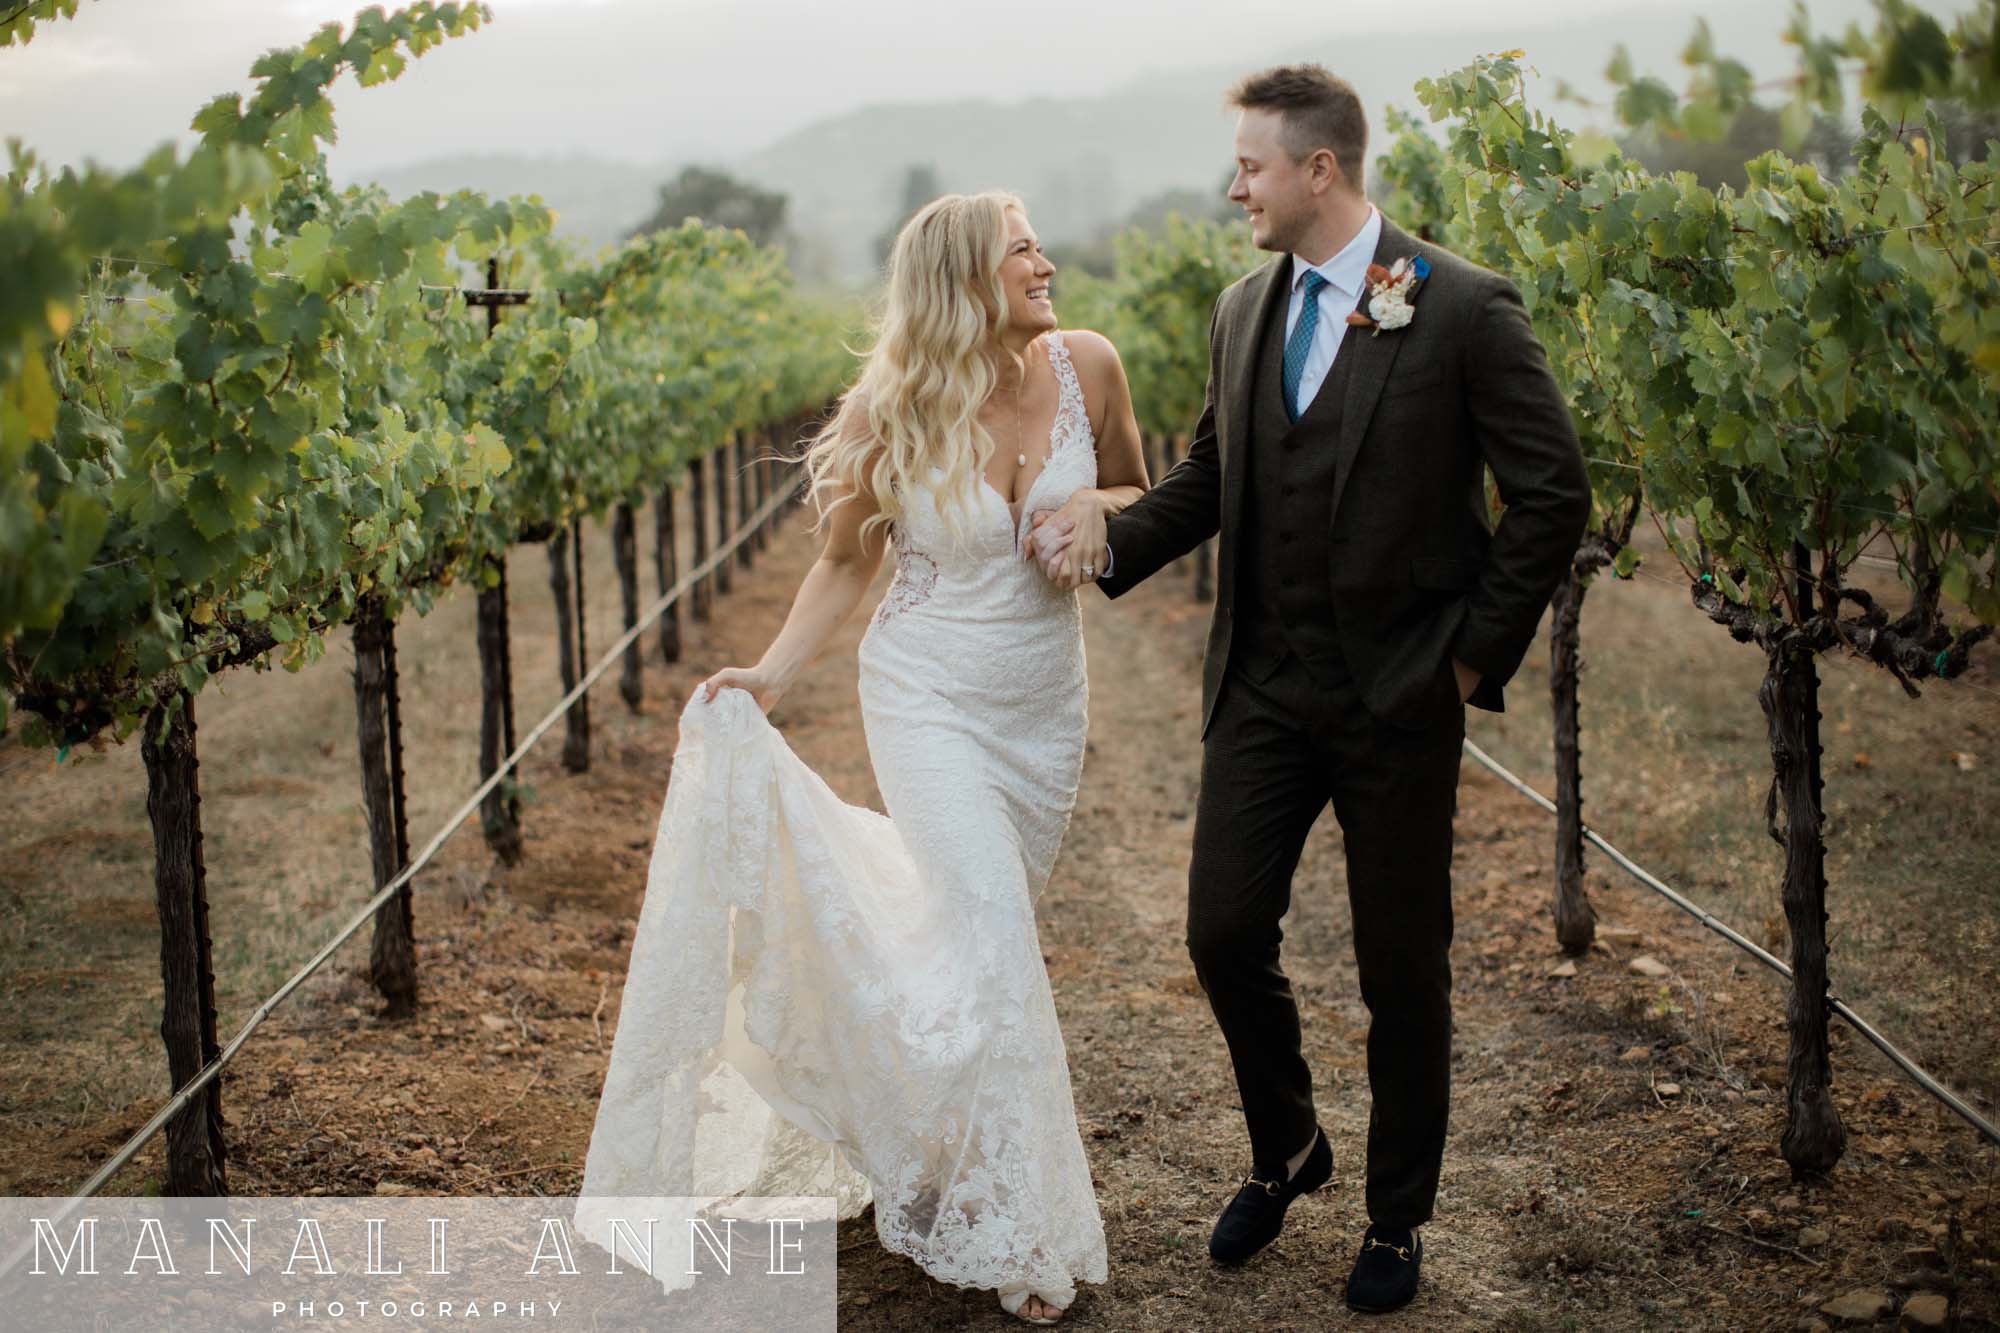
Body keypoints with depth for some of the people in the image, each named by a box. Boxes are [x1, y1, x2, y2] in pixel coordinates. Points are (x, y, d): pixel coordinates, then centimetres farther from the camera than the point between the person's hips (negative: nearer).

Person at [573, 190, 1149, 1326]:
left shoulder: (1085, 366, -7)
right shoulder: (897, 414, -14)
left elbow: (1141, 496, 9)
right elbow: (848, 562, -1)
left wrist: (1094, 511, -14)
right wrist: (769, 678, -10)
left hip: (1047, 700, 4)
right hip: (931, 697, -4)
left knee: (996, 927, 14)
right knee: (989, 938, -12)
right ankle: (1009, 1230, 3)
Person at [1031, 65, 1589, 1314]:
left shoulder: (1465, 310, -11)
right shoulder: (1244, 309, 7)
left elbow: (1553, 492, -8)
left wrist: (1479, 650, -8)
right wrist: (1114, 531, -4)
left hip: (1399, 698, -5)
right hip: (1263, 687, 5)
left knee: (1403, 967, 8)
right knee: (1225, 932, 5)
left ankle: (1398, 1214, 29)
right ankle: (1286, 1149, 33)